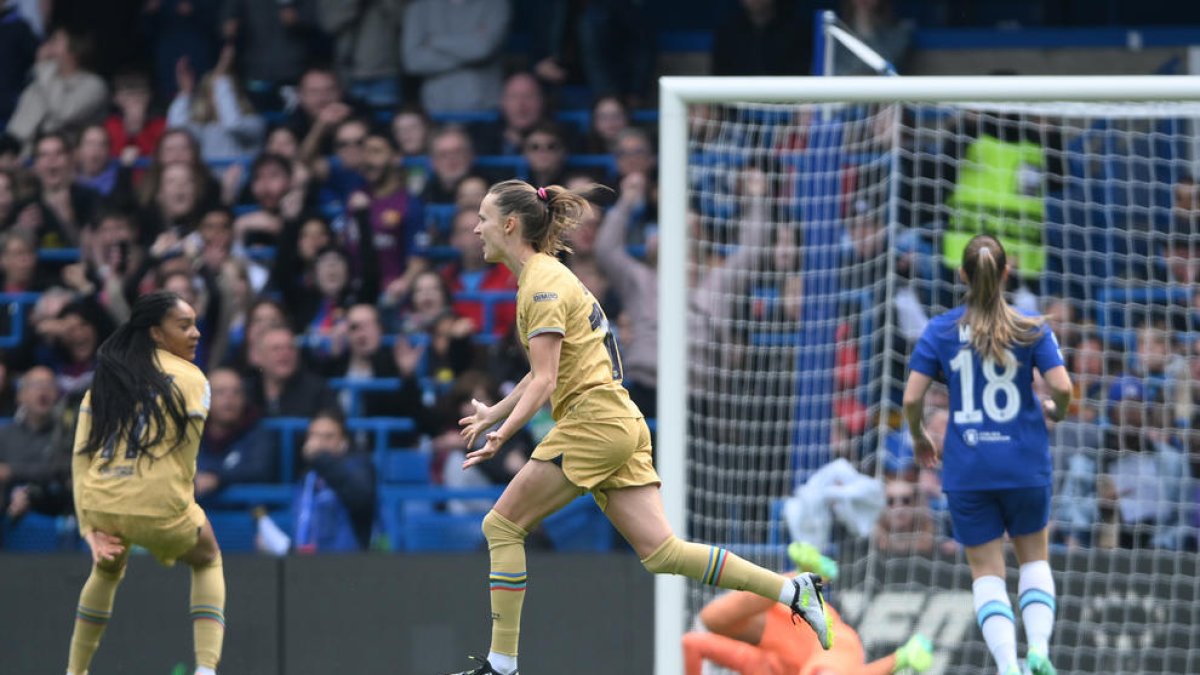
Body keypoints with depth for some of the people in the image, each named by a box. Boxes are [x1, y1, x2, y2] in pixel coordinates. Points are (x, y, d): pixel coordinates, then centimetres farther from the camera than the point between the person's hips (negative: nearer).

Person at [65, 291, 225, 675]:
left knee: (107, 570, 37)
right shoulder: (190, 378, 3)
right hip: (159, 506, -4)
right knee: (207, 560, 27)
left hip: (100, 505, 4)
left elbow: (81, 455, 7)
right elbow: (184, 458, -2)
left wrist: (90, 528, 4)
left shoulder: (105, 378, 15)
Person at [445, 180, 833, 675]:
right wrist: (494, 414, 34)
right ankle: (794, 590, -5)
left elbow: (545, 380, -19)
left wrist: (503, 434, -26)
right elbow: (545, 373, 28)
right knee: (661, 552, 1)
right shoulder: (543, 276, 18)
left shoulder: (543, 284, -11)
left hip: (594, 423, -9)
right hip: (621, 425, 9)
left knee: (501, 526, -3)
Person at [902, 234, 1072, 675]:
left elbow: (912, 398, -7)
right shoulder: (1031, 330, -4)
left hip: (968, 469, 0)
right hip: (1025, 464, 0)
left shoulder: (940, 330, -3)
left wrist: (918, 436, 13)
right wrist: (1055, 411, 13)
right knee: (1034, 557, 18)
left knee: (986, 570, 5)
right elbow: (1062, 388, -11)